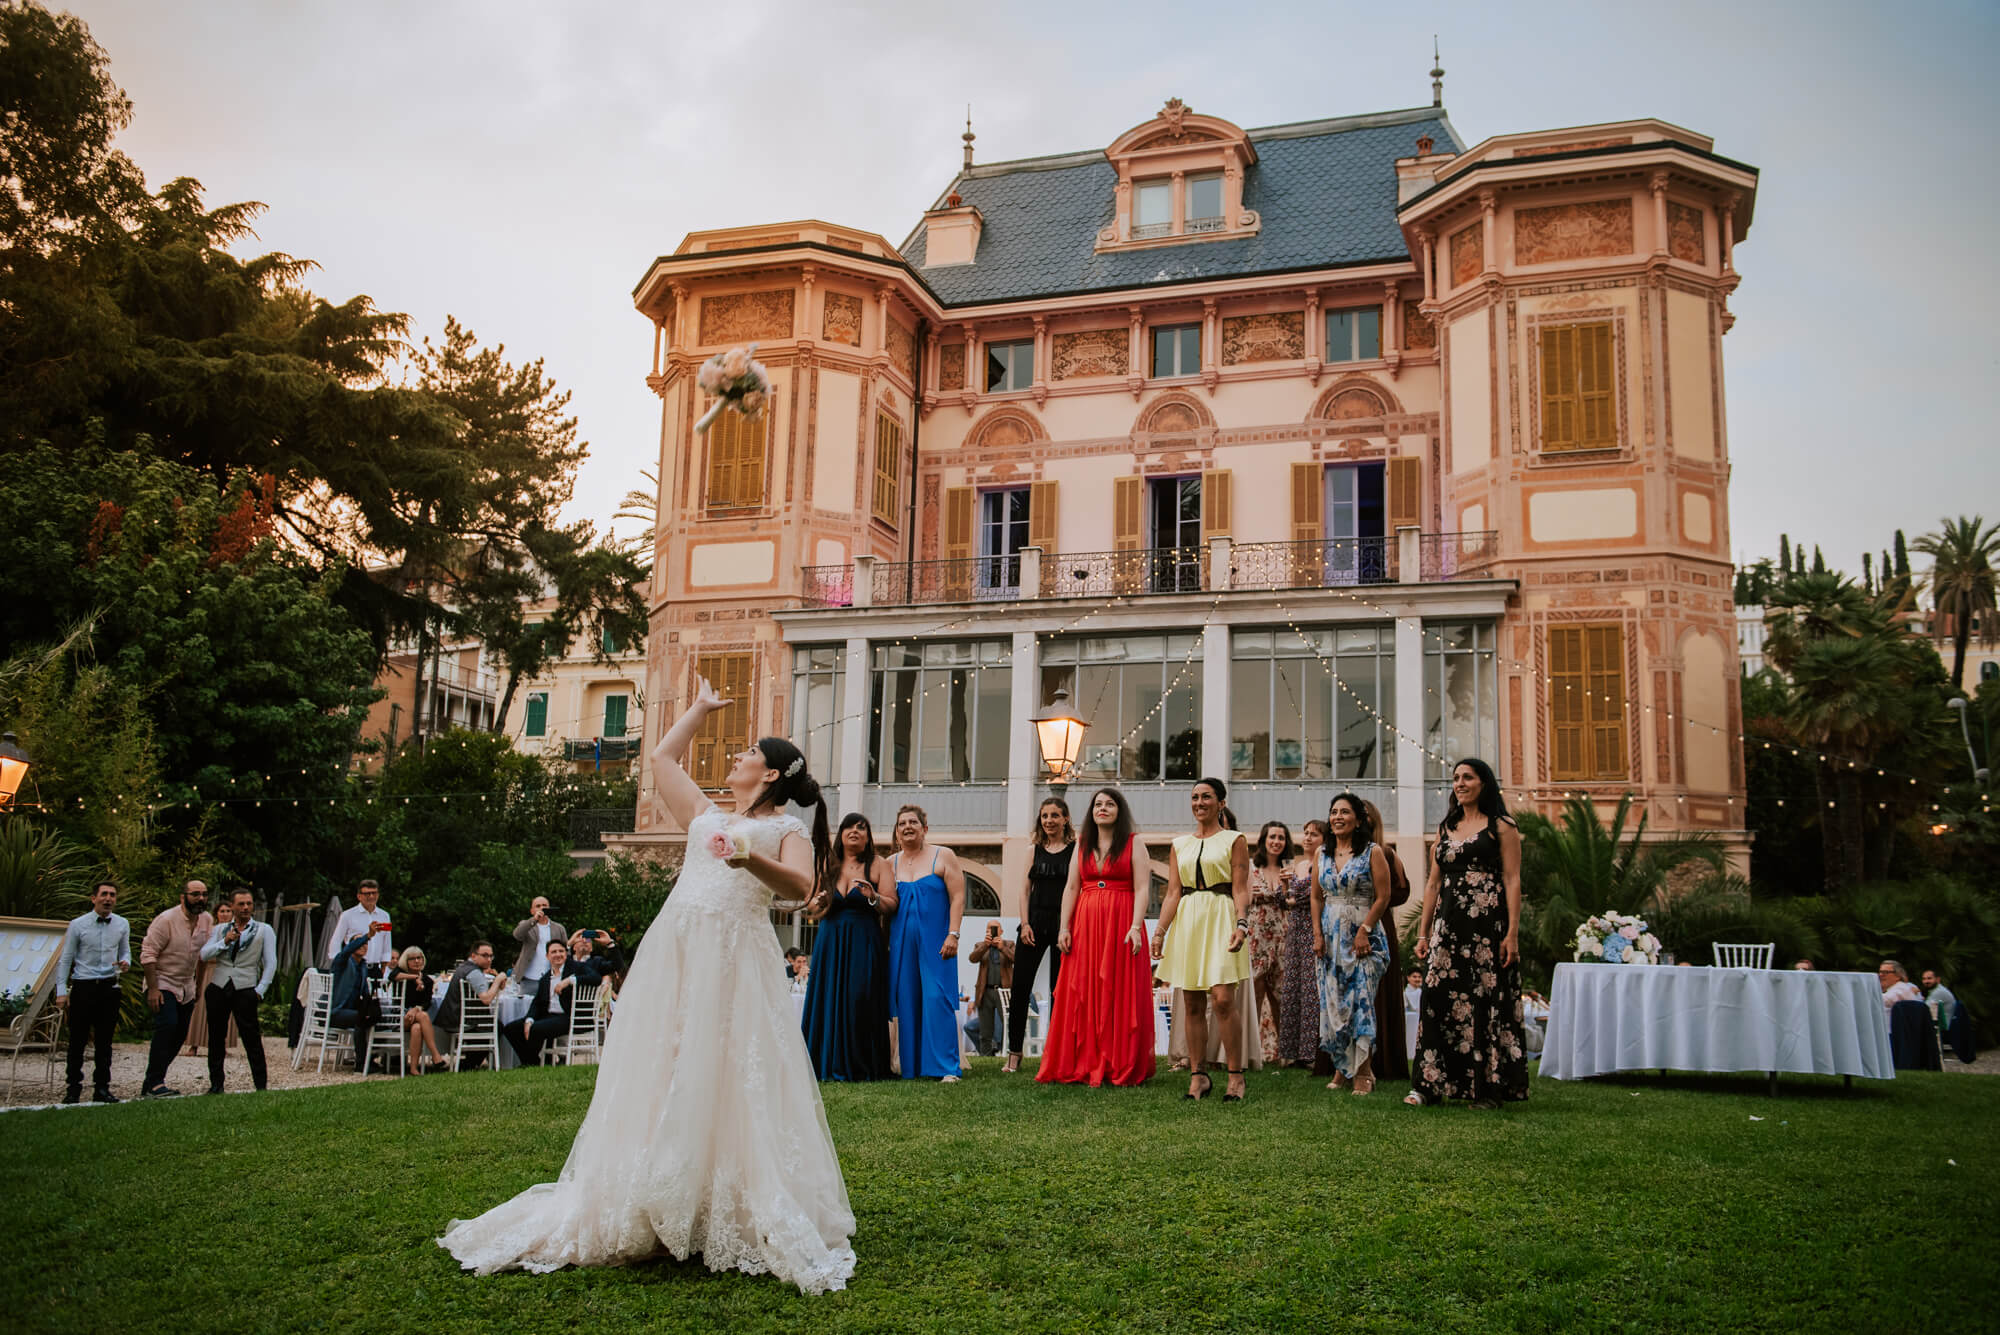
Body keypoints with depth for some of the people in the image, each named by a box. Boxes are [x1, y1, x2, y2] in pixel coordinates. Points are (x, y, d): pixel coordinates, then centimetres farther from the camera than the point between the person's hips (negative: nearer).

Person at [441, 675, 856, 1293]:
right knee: (663, 1076, 0)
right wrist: (700, 707, 42)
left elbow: (799, 885, -8)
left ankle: (749, 1221, -6)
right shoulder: (705, 815, 27)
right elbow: (662, 757, 36)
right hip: (674, 948, 5)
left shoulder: (785, 828, 10)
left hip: (737, 955, -5)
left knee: (729, 1083, -10)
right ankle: (657, 1216, 4)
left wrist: (752, 859, -27)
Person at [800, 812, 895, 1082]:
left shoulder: (878, 864, 5)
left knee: (860, 1001, -9)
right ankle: (829, 1064, 5)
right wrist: (819, 903, -8)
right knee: (829, 1000, -1)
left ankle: (861, 1067, -4)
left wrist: (873, 897, -21)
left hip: (864, 944, -3)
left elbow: (891, 906, -2)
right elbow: (809, 907, 14)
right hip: (830, 942, 3)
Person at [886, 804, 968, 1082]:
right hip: (901, 942, 4)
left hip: (935, 941, -4)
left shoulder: (943, 857, 1)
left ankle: (945, 1067, -8)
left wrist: (953, 935, -13)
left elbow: (957, 898, -5)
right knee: (906, 1001, 2)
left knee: (937, 999, -10)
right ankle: (911, 1066, 9)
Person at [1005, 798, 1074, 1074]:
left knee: (1059, 990, 3)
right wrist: (1025, 924, 0)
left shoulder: (1076, 849, 2)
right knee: (1020, 988, -1)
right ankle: (1014, 1053, 4)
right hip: (1034, 922, 3)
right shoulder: (1035, 850, 13)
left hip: (1062, 924, -3)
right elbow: (1026, 891, 13)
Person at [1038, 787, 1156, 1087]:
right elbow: (1071, 888, 10)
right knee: (1082, 995, 2)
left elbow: (1142, 889, -5)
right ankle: (1083, 1066, 7)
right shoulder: (1082, 844, 15)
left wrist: (1135, 927, -16)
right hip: (1085, 924, 4)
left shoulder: (1134, 843, 3)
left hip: (1121, 924, -4)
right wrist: (1064, 927, -1)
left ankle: (1121, 1067, 3)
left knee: (1120, 994, -3)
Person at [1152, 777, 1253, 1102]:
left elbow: (1241, 889, -1)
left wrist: (1241, 924, -16)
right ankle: (1197, 1076, 8)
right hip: (1186, 923, 4)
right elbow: (1172, 893, 12)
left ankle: (1235, 1077, -5)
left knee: (1223, 1000, -13)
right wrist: (1160, 931, 2)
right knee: (1193, 1005, 3)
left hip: (1220, 921, -4)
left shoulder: (1234, 840, 6)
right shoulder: (1180, 845, 16)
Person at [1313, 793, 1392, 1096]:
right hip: (1331, 935, 5)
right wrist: (1318, 933, 3)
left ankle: (1363, 1072, -4)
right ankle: (1343, 1068, 13)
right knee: (1332, 1002, 3)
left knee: (1360, 1000, -9)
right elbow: (1316, 897, 13)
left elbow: (1382, 897, -7)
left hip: (1363, 934, -5)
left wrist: (1364, 931, -15)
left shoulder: (1373, 852, -4)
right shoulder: (1323, 854, 11)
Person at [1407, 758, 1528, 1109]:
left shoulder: (1501, 827, 1)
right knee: (1439, 998, -2)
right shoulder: (1446, 828, 17)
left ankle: (1489, 1087, 6)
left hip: (1488, 925, -5)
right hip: (1448, 925, 5)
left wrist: (1512, 933, -14)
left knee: (1488, 1000, -2)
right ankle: (1428, 1084, 1)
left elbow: (1512, 880, -5)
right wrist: (1423, 932, 11)